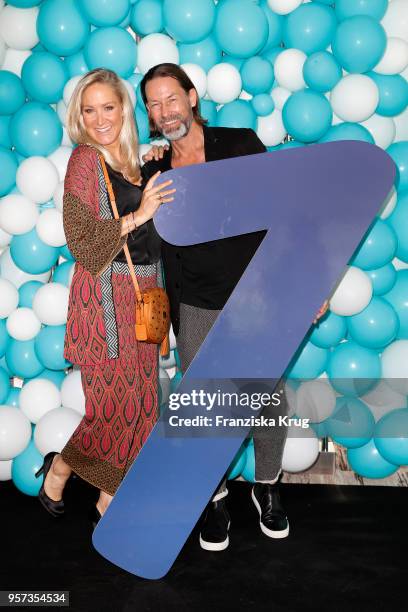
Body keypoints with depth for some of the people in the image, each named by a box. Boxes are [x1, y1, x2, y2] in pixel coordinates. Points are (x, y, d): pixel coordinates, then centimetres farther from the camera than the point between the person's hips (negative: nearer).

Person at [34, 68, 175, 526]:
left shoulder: (132, 159, 12)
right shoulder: (85, 160, -8)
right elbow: (80, 239, -14)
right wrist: (137, 216, -20)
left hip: (142, 291, 7)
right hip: (106, 294, -7)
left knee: (137, 398, 10)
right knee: (116, 400, -1)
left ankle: (110, 498, 26)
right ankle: (58, 469, 26)